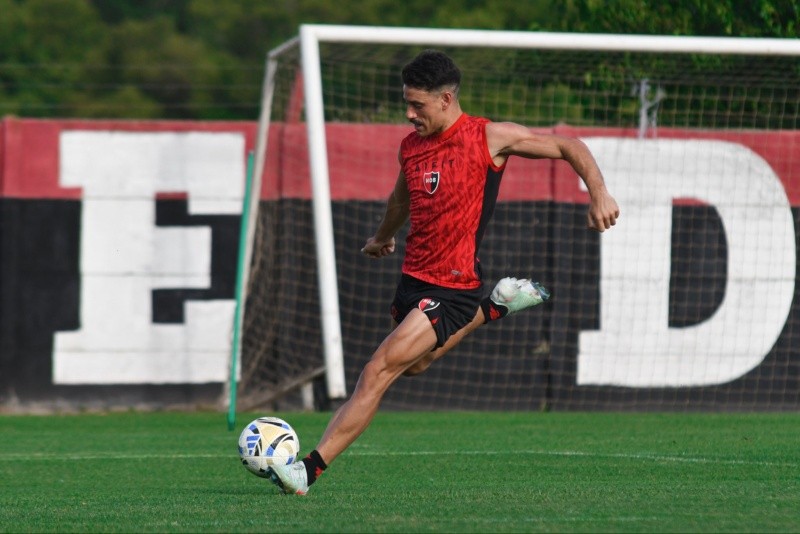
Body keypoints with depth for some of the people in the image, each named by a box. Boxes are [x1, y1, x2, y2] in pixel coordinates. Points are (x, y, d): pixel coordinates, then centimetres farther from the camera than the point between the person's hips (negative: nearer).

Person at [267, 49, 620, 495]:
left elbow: (570, 148, -2)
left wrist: (599, 194, -16)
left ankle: (310, 470, -19)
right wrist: (383, 237, 48)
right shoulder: (411, 146, 7)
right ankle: (493, 307, 37)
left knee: (378, 371, -17)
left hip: (453, 287, -8)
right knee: (412, 365, 26)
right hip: (413, 280, 8)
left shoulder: (489, 138, -10)